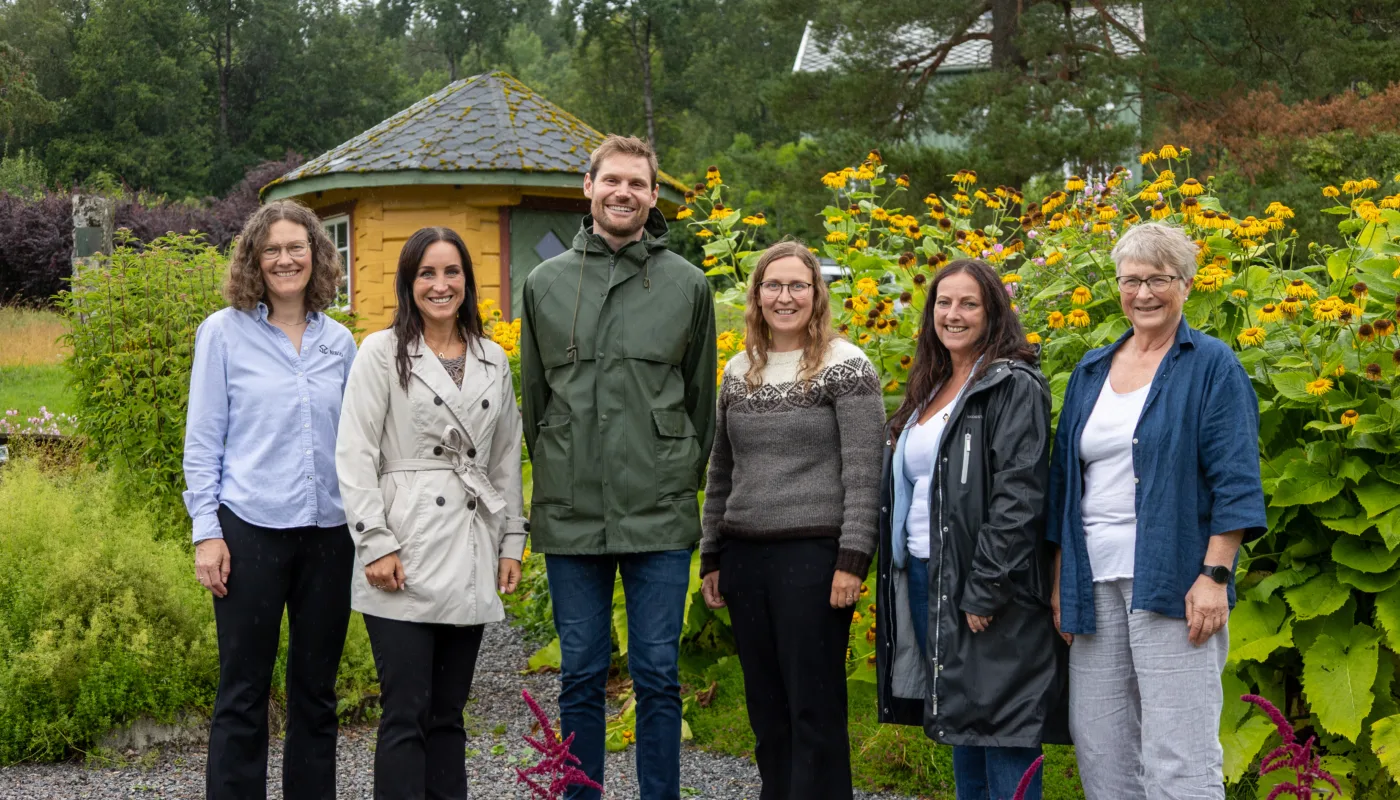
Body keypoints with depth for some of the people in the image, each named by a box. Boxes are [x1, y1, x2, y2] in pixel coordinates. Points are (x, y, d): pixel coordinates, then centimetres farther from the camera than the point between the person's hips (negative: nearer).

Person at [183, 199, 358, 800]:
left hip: (328, 531, 3)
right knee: (243, 689, 2)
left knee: (316, 688, 11)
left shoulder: (339, 341, 9)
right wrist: (207, 531, -7)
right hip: (251, 529, -3)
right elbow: (203, 439, -1)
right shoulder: (224, 332, 0)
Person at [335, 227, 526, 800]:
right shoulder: (382, 353, 0)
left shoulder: (493, 360, 13)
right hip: (406, 557, -4)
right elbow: (355, 455, -6)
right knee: (406, 715, -4)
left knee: (448, 714, 10)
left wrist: (512, 542, 11)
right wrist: (375, 543, -13)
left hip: (471, 559, 4)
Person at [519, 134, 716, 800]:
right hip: (570, 518, 1)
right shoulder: (545, 283, 7)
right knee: (581, 675, 10)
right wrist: (557, 472, 12)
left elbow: (700, 398, 10)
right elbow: (533, 397, 14)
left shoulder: (688, 284, 4)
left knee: (657, 675, 4)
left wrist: (683, 479, 9)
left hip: (659, 517, -1)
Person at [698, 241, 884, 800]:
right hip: (744, 556, 6)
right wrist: (711, 557, 15)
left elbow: (864, 473, -10)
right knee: (765, 706, 12)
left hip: (814, 554, -6)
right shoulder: (739, 370, 12)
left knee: (814, 708, -1)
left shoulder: (846, 366, -5)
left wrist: (852, 560, -16)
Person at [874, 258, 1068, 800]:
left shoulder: (1014, 388, -9)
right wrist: (899, 579, 15)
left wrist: (984, 592, -21)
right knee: (961, 739, 15)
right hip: (923, 582, 8)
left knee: (1004, 754, -5)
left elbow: (1018, 499, -17)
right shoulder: (929, 390, 17)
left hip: (989, 593, -8)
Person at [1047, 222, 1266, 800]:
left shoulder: (1212, 367, 0)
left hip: (1172, 585, -6)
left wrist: (1214, 576, -15)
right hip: (1095, 587, 6)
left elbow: (1234, 481, -7)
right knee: (1099, 751, 9)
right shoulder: (1091, 372, 16)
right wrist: (1061, 579, 14)